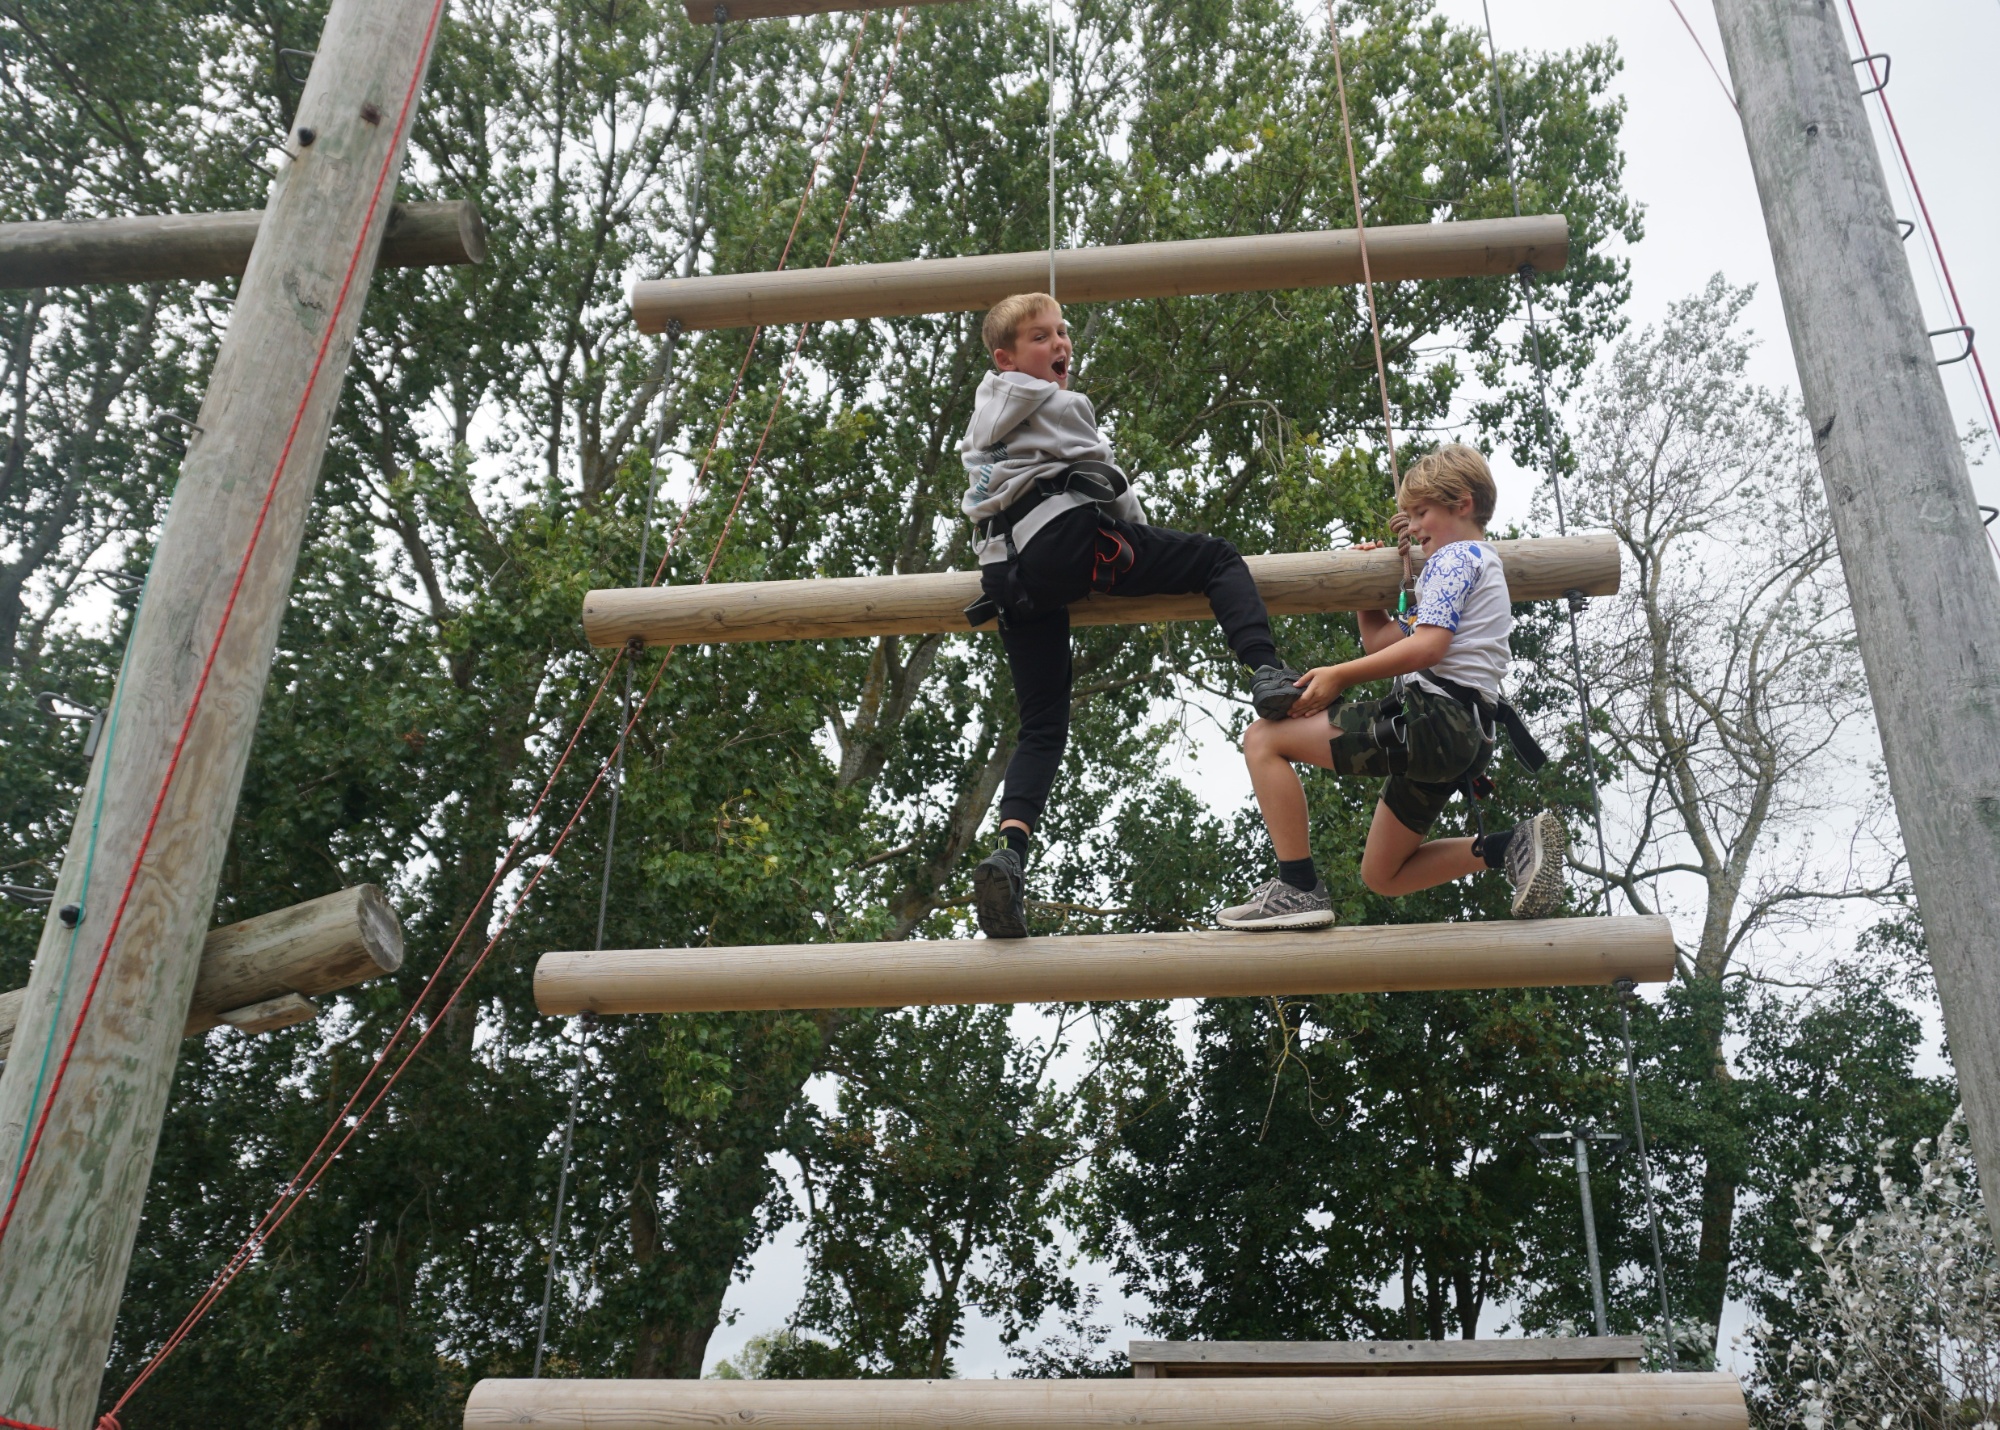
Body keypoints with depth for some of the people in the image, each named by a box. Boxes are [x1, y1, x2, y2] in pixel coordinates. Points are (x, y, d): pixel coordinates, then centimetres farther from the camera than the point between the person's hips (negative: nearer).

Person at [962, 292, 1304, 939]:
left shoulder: (983, 417, 30)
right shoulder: (1061, 406, 8)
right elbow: (1111, 484, 11)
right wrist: (1147, 552, 27)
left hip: (1010, 576, 7)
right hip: (1070, 538, -7)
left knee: (1042, 729, 7)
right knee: (1219, 558, 4)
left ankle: (1009, 850, -15)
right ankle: (1269, 675, -21)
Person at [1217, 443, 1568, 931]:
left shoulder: (1455, 556, -1)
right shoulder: (1481, 564, 30)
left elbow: (1428, 647, -18)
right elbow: (1382, 643, 27)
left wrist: (1340, 675, -20)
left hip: (1429, 717, -11)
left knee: (1264, 739, -12)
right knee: (1382, 875, 18)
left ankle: (1299, 888, -17)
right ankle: (1513, 846, 6)